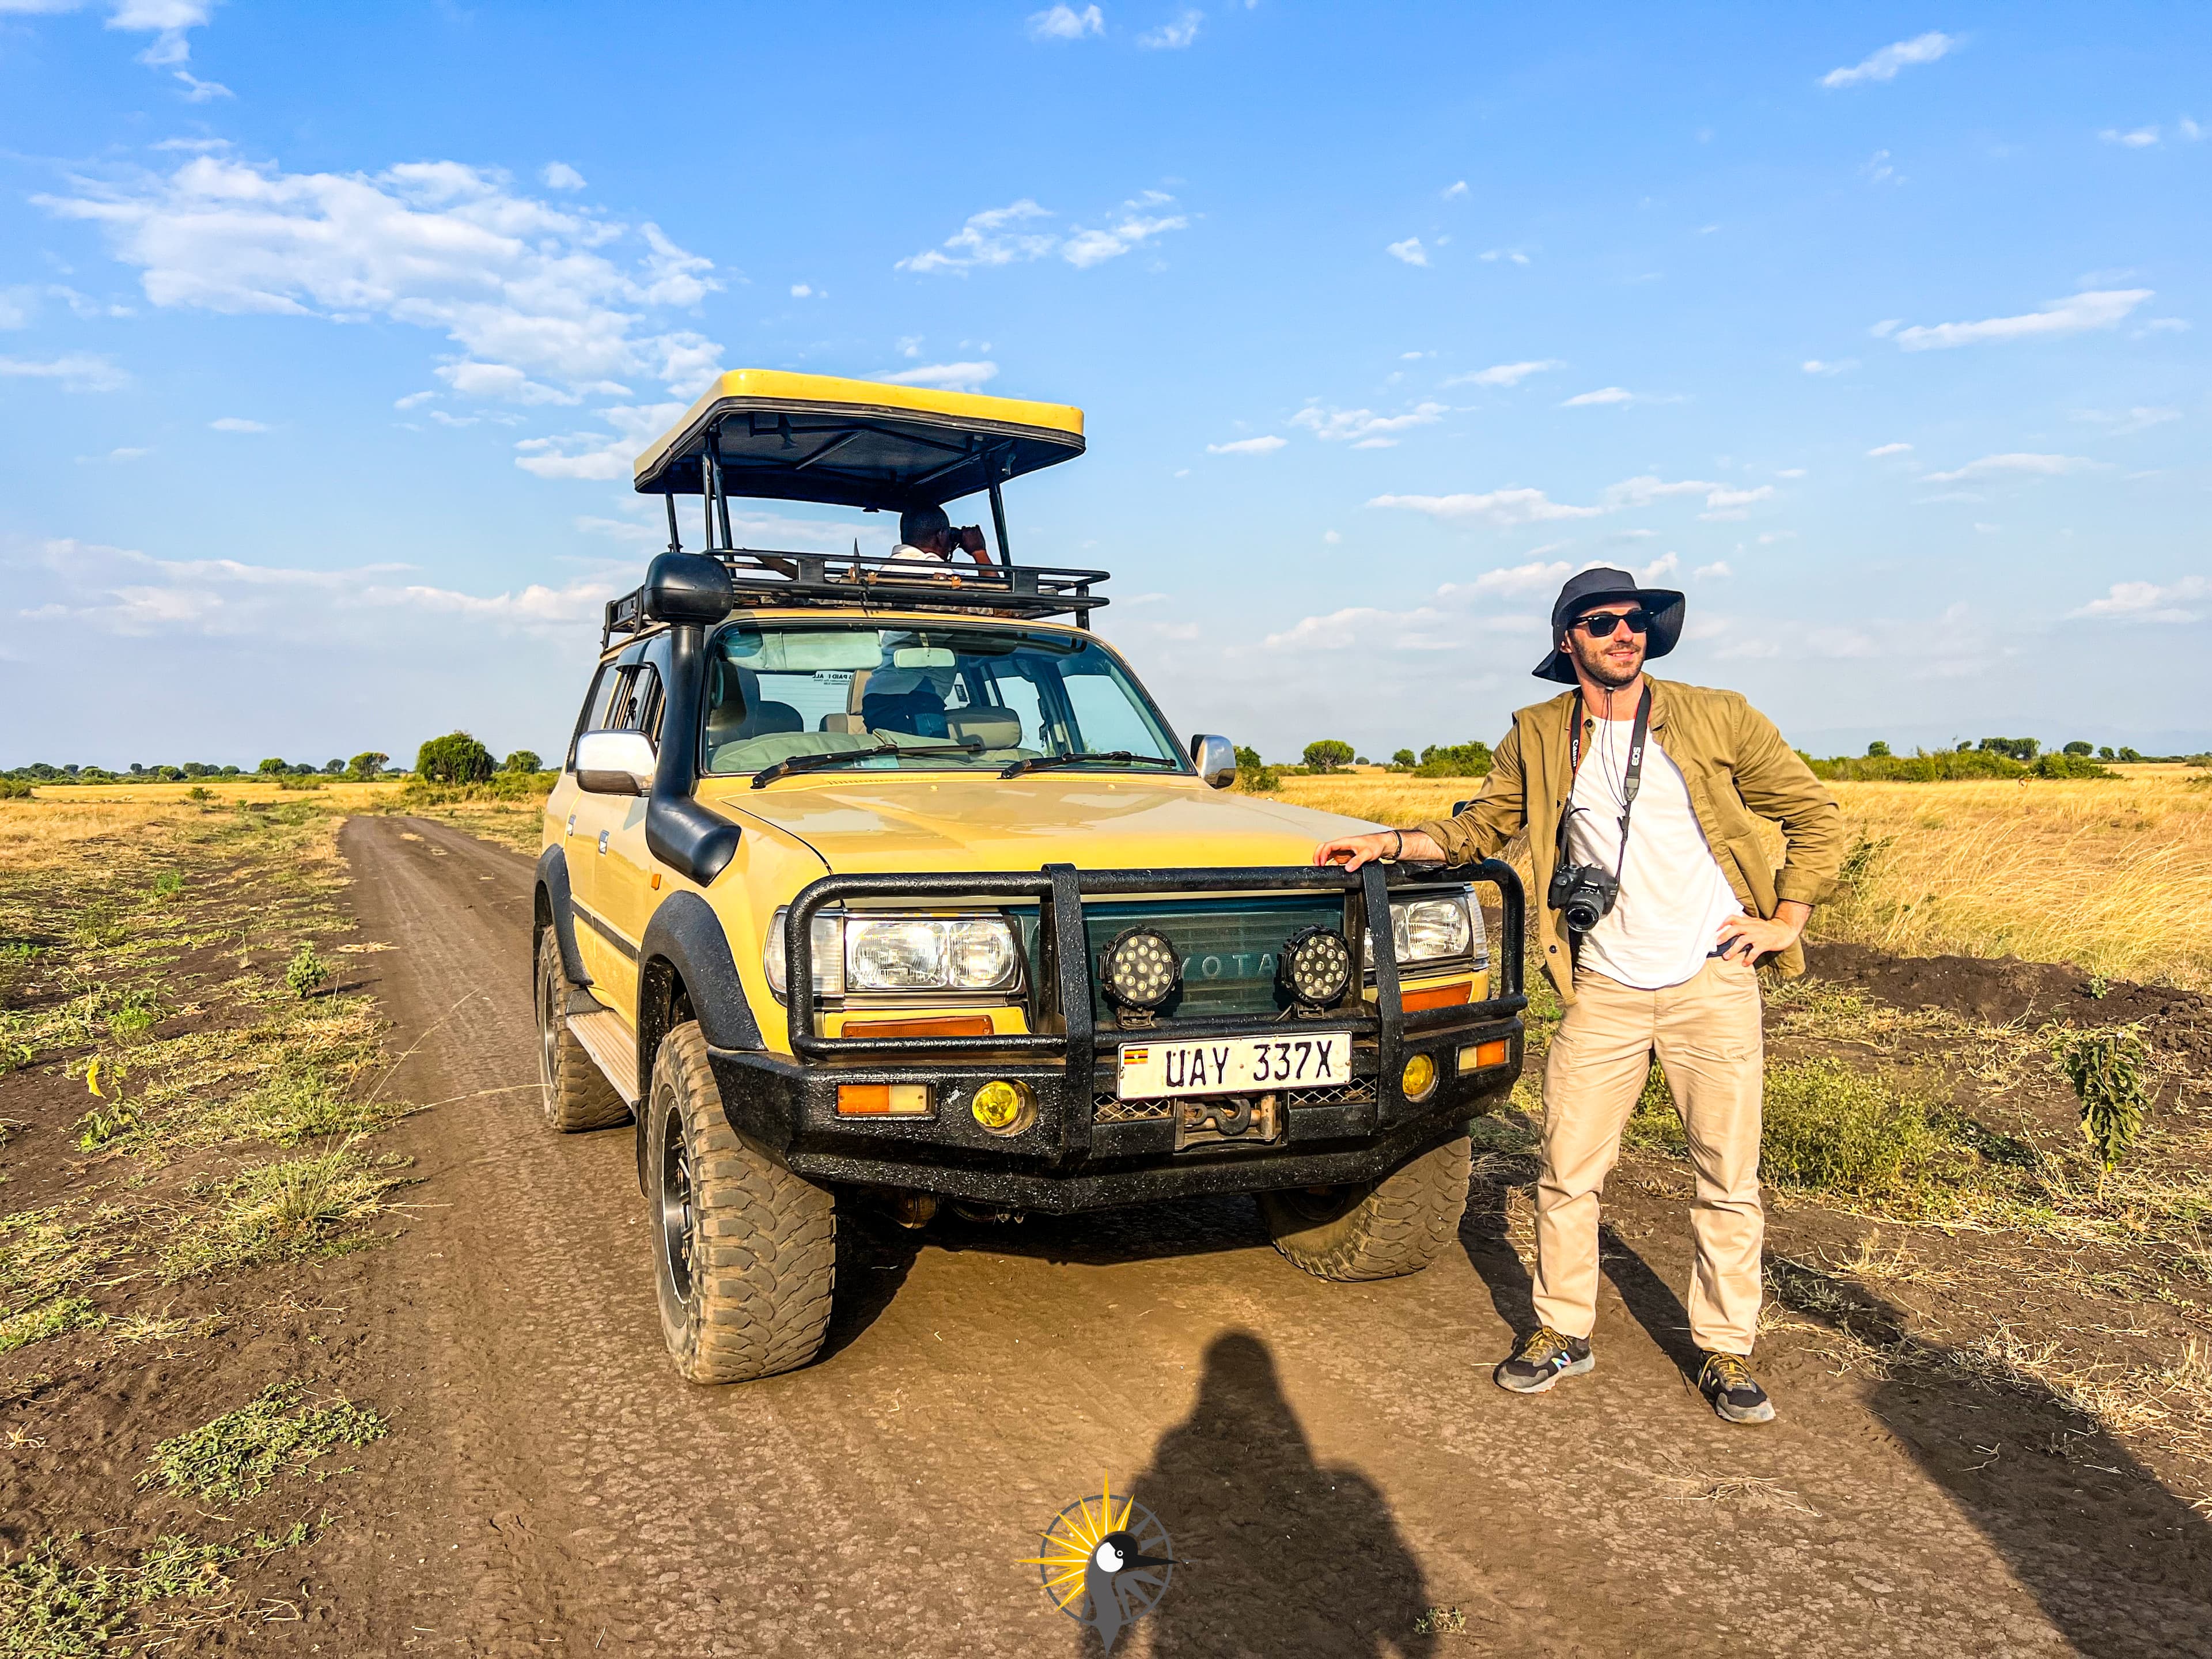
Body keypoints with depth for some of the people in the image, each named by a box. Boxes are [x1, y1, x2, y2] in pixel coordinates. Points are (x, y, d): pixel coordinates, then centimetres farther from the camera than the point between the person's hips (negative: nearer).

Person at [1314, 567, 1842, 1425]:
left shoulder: (1717, 719, 0)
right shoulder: (1538, 737, 4)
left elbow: (1816, 813, 7)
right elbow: (1480, 828, 13)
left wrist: (1786, 918, 0)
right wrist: (1387, 843, 1)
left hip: (1713, 981, 0)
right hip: (1604, 990, 1)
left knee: (1728, 1181, 6)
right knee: (1567, 1173, 3)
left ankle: (1726, 1352, 23)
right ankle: (1562, 1332, 22)